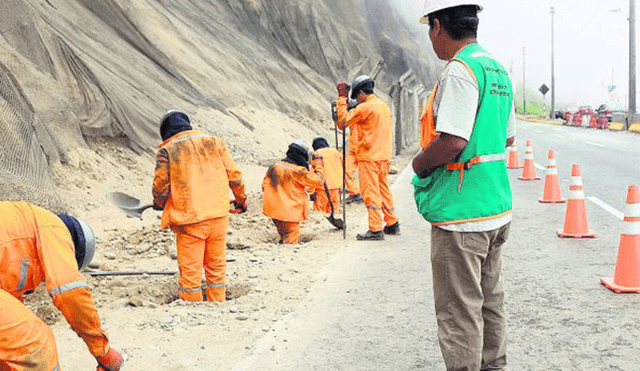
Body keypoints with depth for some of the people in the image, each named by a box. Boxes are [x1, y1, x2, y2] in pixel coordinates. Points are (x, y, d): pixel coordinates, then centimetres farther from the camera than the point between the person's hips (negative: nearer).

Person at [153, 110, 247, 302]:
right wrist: (241, 199, 24)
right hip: (219, 215, 3)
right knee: (216, 268, 15)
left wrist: (159, 204, 20)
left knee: (190, 271, 6)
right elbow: (235, 175, 8)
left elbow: (161, 186, -2)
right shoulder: (214, 142, 8)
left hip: (189, 220, -3)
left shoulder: (166, 150, -1)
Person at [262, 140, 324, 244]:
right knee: (291, 240, 2)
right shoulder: (298, 171, -17)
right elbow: (318, 181, -12)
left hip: (273, 209, 7)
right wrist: (318, 166, 3)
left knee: (284, 237, 23)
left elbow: (265, 185, 12)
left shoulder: (275, 167, 4)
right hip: (289, 212, -7)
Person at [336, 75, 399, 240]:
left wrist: (342, 98, -5)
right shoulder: (385, 106, 13)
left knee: (370, 192, -5)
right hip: (384, 157, 8)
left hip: (369, 158, -8)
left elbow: (342, 122, -11)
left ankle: (375, 229, -6)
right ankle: (392, 224, 20)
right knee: (384, 190, 15)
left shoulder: (364, 107, -13)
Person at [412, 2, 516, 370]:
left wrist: (420, 163, -7)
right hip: (498, 206, 10)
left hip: (462, 213, -10)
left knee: (459, 312, 0)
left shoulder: (460, 70, -17)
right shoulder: (499, 70, 12)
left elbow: (452, 142, -24)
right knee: (490, 301, 20)